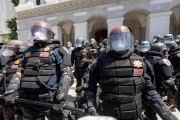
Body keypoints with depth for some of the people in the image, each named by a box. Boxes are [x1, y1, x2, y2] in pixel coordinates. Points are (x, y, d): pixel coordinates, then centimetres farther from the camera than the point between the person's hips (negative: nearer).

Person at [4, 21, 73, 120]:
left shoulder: (56, 50, -4)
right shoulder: (28, 51, 16)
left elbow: (66, 72, -11)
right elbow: (21, 72, 17)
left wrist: (61, 93, -21)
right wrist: (11, 90, 6)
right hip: (27, 100, 7)